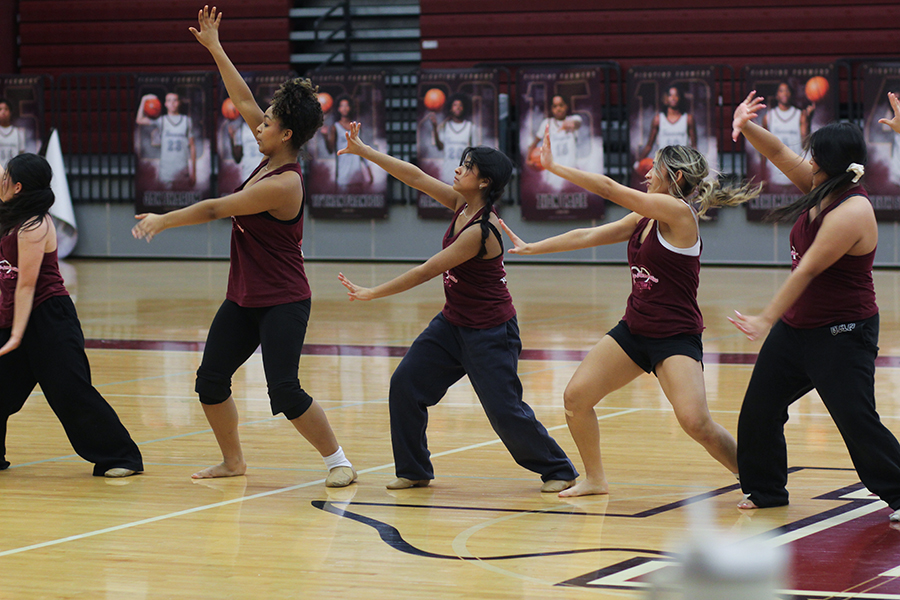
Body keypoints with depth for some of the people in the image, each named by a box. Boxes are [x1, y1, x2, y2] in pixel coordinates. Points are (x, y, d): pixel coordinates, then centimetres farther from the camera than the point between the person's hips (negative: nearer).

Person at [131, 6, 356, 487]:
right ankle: (233, 461, 23)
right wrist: (215, 49, 8)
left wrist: (164, 220, -7)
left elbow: (216, 209, -17)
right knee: (210, 381, 9)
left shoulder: (283, 184, -23)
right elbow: (243, 101, 9)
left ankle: (338, 461, 0)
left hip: (282, 303, -9)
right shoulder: (272, 156, 2)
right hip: (244, 298, 9)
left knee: (285, 394, -14)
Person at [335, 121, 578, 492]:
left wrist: (371, 293, -18)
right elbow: (415, 177, 0)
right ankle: (414, 471, 11)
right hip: (453, 322, 9)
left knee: (504, 410, -6)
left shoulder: (479, 231, -28)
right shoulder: (462, 205, -3)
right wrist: (362, 151, -3)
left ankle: (558, 470, 13)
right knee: (405, 384, 1)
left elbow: (425, 272, -24)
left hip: (489, 332, -9)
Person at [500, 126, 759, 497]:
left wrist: (553, 167, -12)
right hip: (633, 330, 8)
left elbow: (609, 189, -17)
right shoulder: (642, 219, 9)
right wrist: (530, 248, 17)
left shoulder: (679, 212, -16)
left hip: (675, 338, -8)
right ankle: (595, 480, 22)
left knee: (695, 422, -23)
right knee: (575, 397, 3)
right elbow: (588, 236, 17)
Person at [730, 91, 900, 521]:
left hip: (842, 336, -10)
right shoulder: (822, 190, 2)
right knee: (758, 410, 11)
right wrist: (747, 128, -11)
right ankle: (764, 489, 25)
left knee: (857, 420, -10)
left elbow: (806, 272, -26)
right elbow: (779, 153, 9)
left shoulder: (850, 213, -25)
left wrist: (767, 319, -26)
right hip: (796, 326, 10)